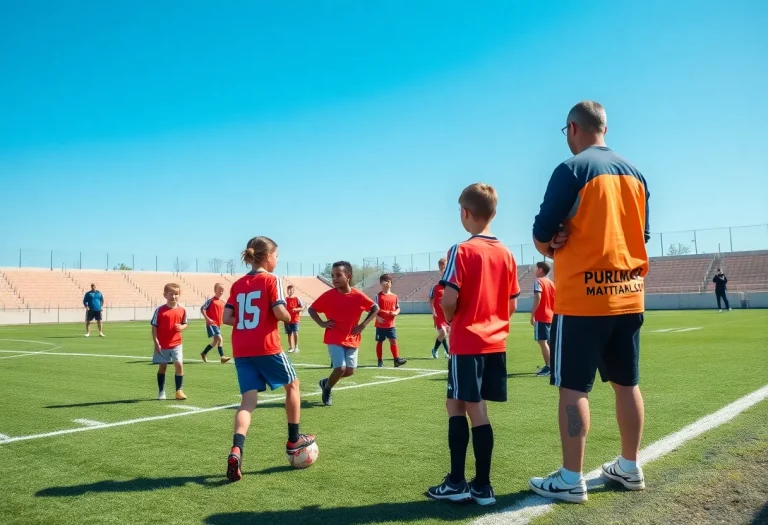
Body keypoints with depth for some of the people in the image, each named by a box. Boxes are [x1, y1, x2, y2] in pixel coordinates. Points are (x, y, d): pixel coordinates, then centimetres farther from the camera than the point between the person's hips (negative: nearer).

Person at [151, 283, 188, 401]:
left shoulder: (182, 310, 0)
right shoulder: (160, 310, -8)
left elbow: (185, 324, 12)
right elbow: (154, 327, -5)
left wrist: (182, 327, -12)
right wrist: (156, 343, -10)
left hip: (176, 344, 1)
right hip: (162, 345, -1)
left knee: (179, 364, -9)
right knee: (162, 366, 9)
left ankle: (179, 390, 3)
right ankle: (161, 391, 22)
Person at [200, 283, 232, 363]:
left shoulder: (222, 303, 12)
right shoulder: (211, 300, -8)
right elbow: (202, 309, -11)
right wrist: (207, 319, -19)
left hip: (218, 325, 8)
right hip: (211, 324, -8)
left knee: (215, 342, 12)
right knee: (220, 339, -19)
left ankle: (204, 354, 29)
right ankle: (222, 357, -16)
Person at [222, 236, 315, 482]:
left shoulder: (237, 284, 12)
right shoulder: (271, 280, -5)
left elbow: (226, 318, 5)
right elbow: (280, 313, -16)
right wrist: (289, 317, 5)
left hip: (241, 350, 5)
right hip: (266, 347, -5)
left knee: (248, 400, 5)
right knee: (292, 384, 17)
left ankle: (236, 451, -16)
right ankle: (294, 440, 25)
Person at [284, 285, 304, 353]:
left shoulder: (297, 299, 0)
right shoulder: (285, 299, 6)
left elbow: (302, 308, -2)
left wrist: (296, 309, -19)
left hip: (295, 319, -3)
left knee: (295, 333, -14)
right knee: (289, 334, 7)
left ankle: (296, 347, -2)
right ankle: (291, 347, 18)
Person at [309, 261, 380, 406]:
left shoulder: (358, 296, -8)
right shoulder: (328, 295, -9)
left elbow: (375, 308, 6)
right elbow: (312, 309, 4)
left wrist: (363, 325, -4)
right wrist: (321, 323, -10)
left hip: (352, 340, 3)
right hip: (334, 339, -3)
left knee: (350, 370, 4)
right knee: (340, 368, -14)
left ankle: (326, 382, 31)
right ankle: (327, 389, 15)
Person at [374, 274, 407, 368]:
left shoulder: (394, 296, 7)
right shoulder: (377, 296, -4)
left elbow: (398, 308, 14)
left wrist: (395, 313, -8)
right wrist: (377, 317, -20)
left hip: (391, 324, 3)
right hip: (380, 324, -3)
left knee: (393, 341, -2)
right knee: (380, 342, 6)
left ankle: (397, 359, -1)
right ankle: (380, 361, 14)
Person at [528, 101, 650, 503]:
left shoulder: (572, 169, -9)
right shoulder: (634, 172, 12)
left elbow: (542, 235, -8)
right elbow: (642, 235, 16)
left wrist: (552, 248, 11)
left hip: (583, 297, -7)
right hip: (628, 295, 7)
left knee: (573, 387, 0)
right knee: (627, 383, 14)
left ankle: (570, 480, 5)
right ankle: (629, 468, 27)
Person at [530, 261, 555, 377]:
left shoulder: (538, 281, -9)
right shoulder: (551, 283, 15)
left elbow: (538, 298, -22)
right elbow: (555, 300, 15)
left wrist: (532, 314, -20)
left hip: (541, 317, -9)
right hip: (550, 316, 9)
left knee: (542, 342, -8)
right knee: (548, 342, 14)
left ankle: (548, 367, -11)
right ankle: (549, 366, 19)